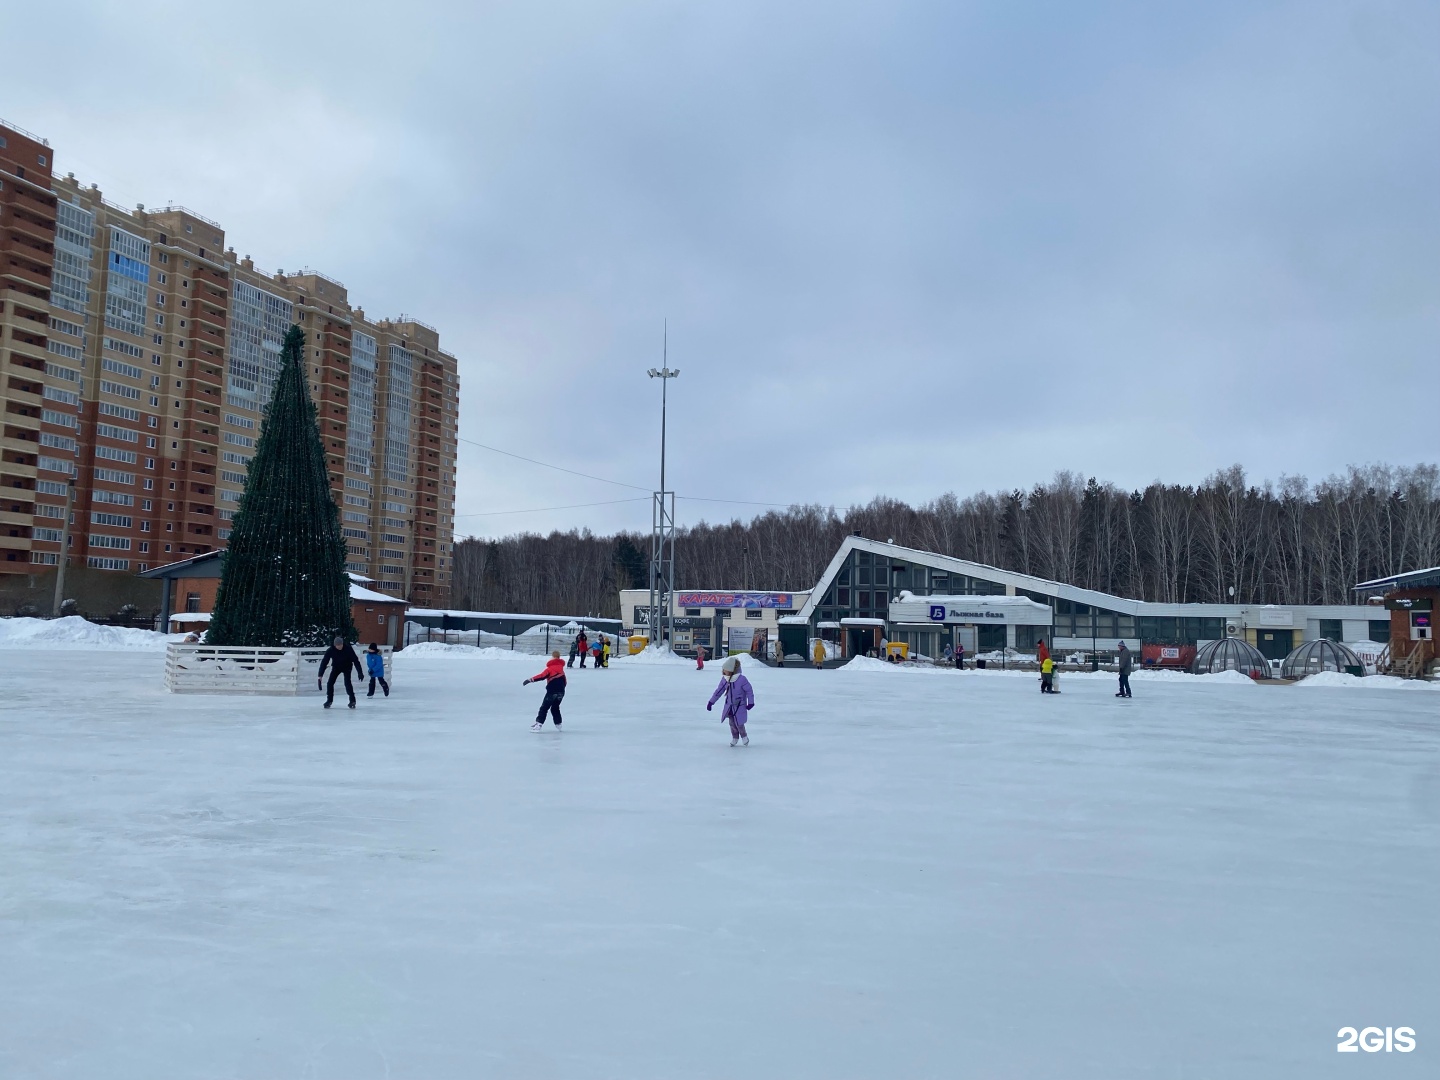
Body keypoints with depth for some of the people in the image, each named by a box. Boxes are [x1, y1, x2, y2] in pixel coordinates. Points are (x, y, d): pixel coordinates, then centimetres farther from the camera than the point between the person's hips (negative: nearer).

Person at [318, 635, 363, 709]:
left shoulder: (348, 649, -30)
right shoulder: (330, 650, -26)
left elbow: (355, 660, -26)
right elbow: (324, 662, -25)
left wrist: (360, 672, -30)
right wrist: (320, 675, -29)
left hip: (347, 667, -2)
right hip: (336, 667, 2)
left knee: (347, 683, -20)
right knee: (330, 683, -9)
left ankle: (352, 701, -10)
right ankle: (329, 700, 10)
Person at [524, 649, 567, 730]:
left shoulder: (550, 668, -5)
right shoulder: (561, 668, 14)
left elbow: (542, 676, -18)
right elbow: (564, 680, 20)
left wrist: (530, 679, -20)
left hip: (552, 691, -6)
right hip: (561, 692, 6)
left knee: (544, 707, -3)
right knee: (555, 708, 22)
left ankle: (539, 724, -11)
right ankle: (558, 724, 24)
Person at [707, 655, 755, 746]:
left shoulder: (742, 679, -23)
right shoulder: (724, 679, -7)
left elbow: (749, 691, -12)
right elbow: (719, 691, 4)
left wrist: (750, 702, -9)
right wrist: (711, 702, 6)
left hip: (740, 706, -5)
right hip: (729, 705, 5)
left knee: (739, 723, -4)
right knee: (732, 723, 9)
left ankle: (744, 736, 23)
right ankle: (735, 737, 30)